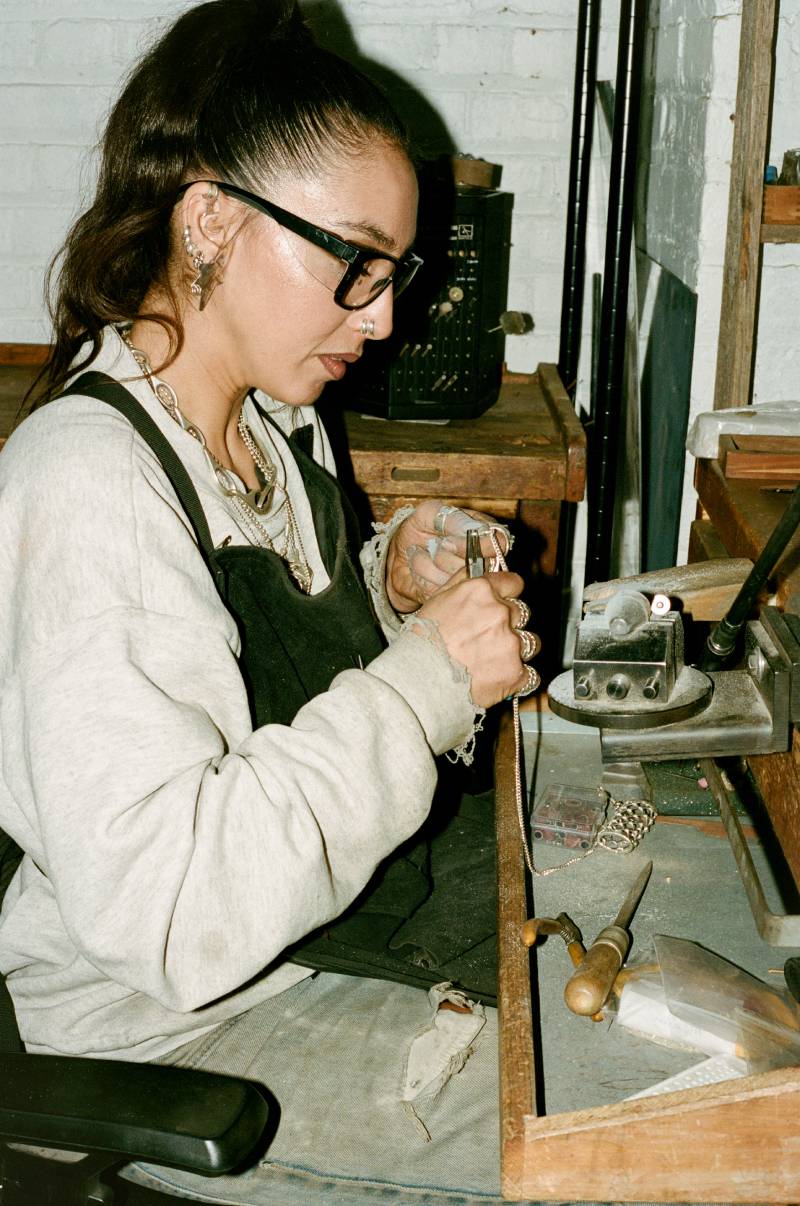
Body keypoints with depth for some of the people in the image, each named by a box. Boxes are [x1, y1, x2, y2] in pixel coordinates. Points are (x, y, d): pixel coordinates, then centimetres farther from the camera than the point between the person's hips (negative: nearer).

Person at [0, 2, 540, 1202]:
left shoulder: (278, 424, 2)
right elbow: (167, 914, -31)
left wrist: (394, 591, -3)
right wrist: (425, 682, -27)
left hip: (337, 912, 9)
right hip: (175, 1027, -8)